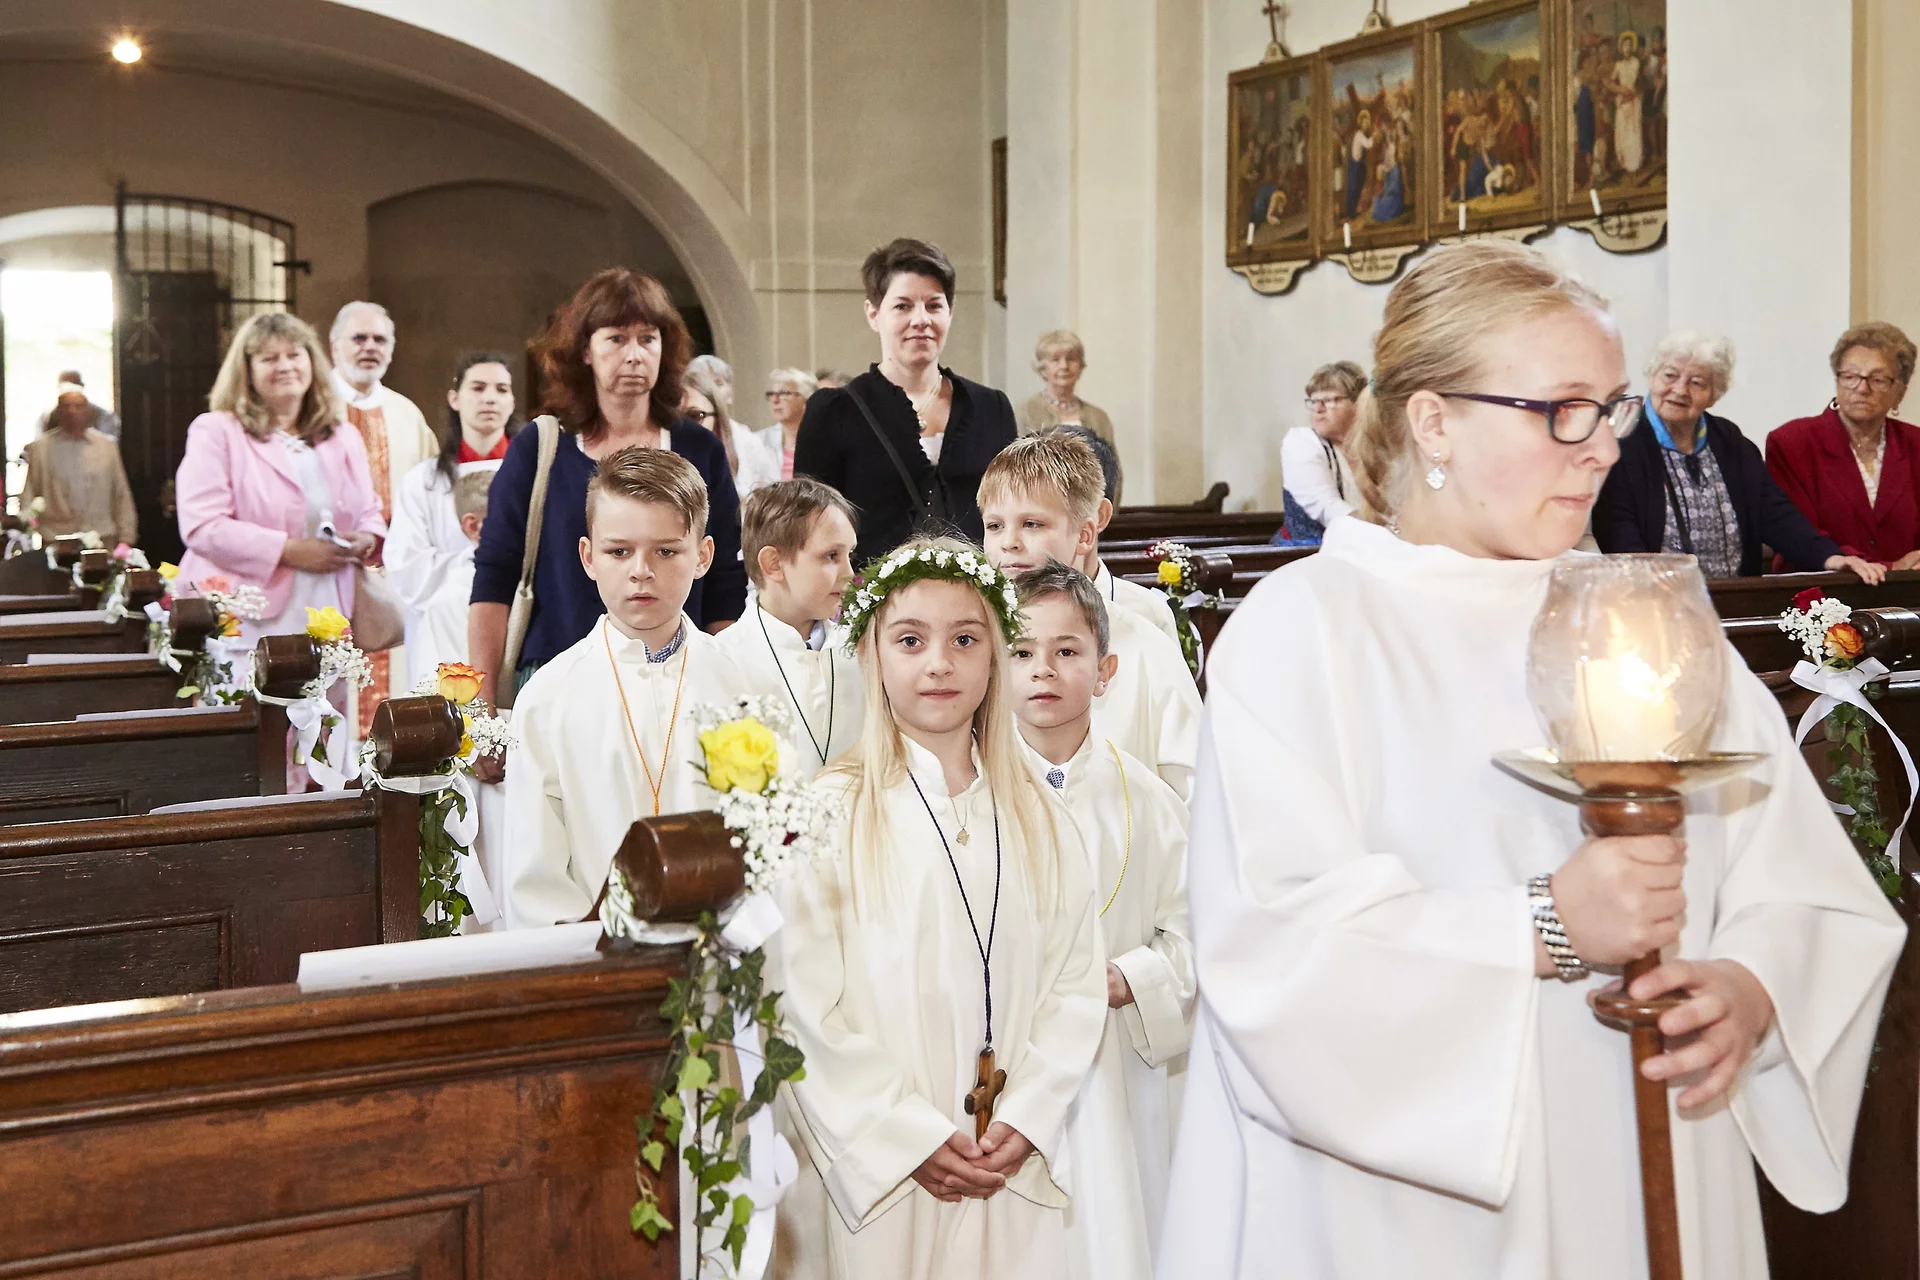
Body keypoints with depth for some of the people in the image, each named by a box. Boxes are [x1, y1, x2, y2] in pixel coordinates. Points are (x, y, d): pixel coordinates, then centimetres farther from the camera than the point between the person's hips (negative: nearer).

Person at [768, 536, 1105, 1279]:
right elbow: (806, 1003, -8)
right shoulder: (830, 814, -5)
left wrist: (1024, 1121, -9)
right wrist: (913, 1137, -12)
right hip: (882, 1170, -3)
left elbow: (1075, 982, 3)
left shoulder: (1039, 820, 7)